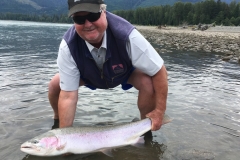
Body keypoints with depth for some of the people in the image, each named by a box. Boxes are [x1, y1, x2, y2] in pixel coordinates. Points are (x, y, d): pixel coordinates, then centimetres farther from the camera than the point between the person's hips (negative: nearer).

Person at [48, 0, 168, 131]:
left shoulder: (128, 36, -41)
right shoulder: (68, 46, -34)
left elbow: (159, 72, -31)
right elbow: (68, 95, -30)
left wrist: (159, 111, -30)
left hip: (126, 71, -1)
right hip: (88, 75, 2)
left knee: (148, 84, -30)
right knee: (55, 85, -16)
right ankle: (57, 121, 16)